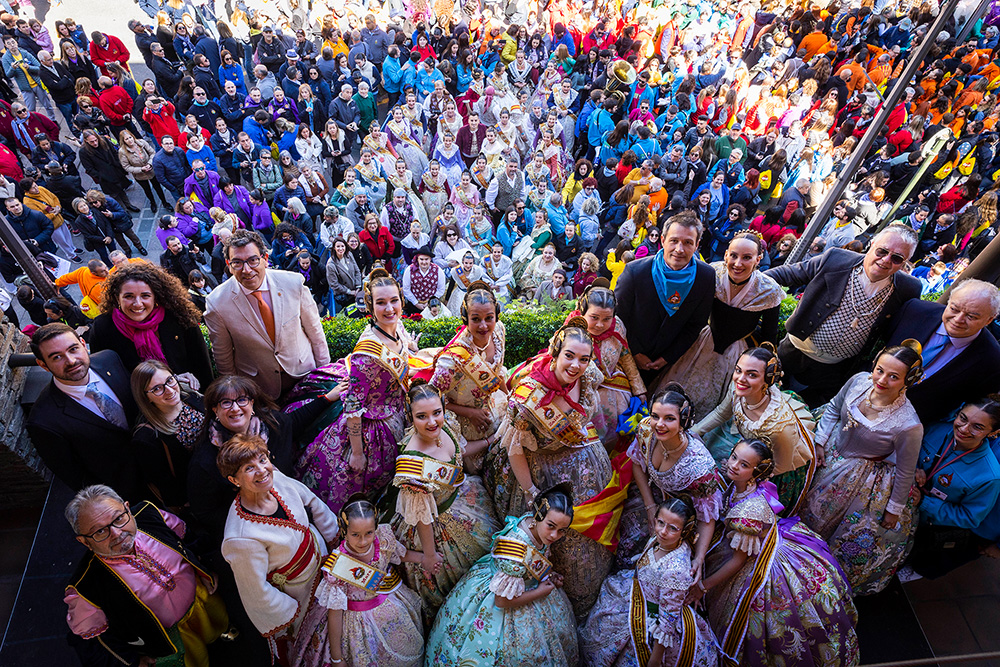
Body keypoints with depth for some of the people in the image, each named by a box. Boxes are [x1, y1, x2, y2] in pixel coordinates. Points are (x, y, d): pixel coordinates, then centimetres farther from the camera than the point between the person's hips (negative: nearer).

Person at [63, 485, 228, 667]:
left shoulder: (148, 513, -26)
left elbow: (185, 534, -4)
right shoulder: (86, 587, -34)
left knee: (220, 623, 30)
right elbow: (89, 635, -15)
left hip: (200, 593, 3)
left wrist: (203, 572, 3)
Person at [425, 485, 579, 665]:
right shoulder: (516, 549, -41)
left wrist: (551, 574, -10)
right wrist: (541, 591, -20)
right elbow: (503, 601, -30)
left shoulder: (541, 530, -19)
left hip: (525, 582, 7)